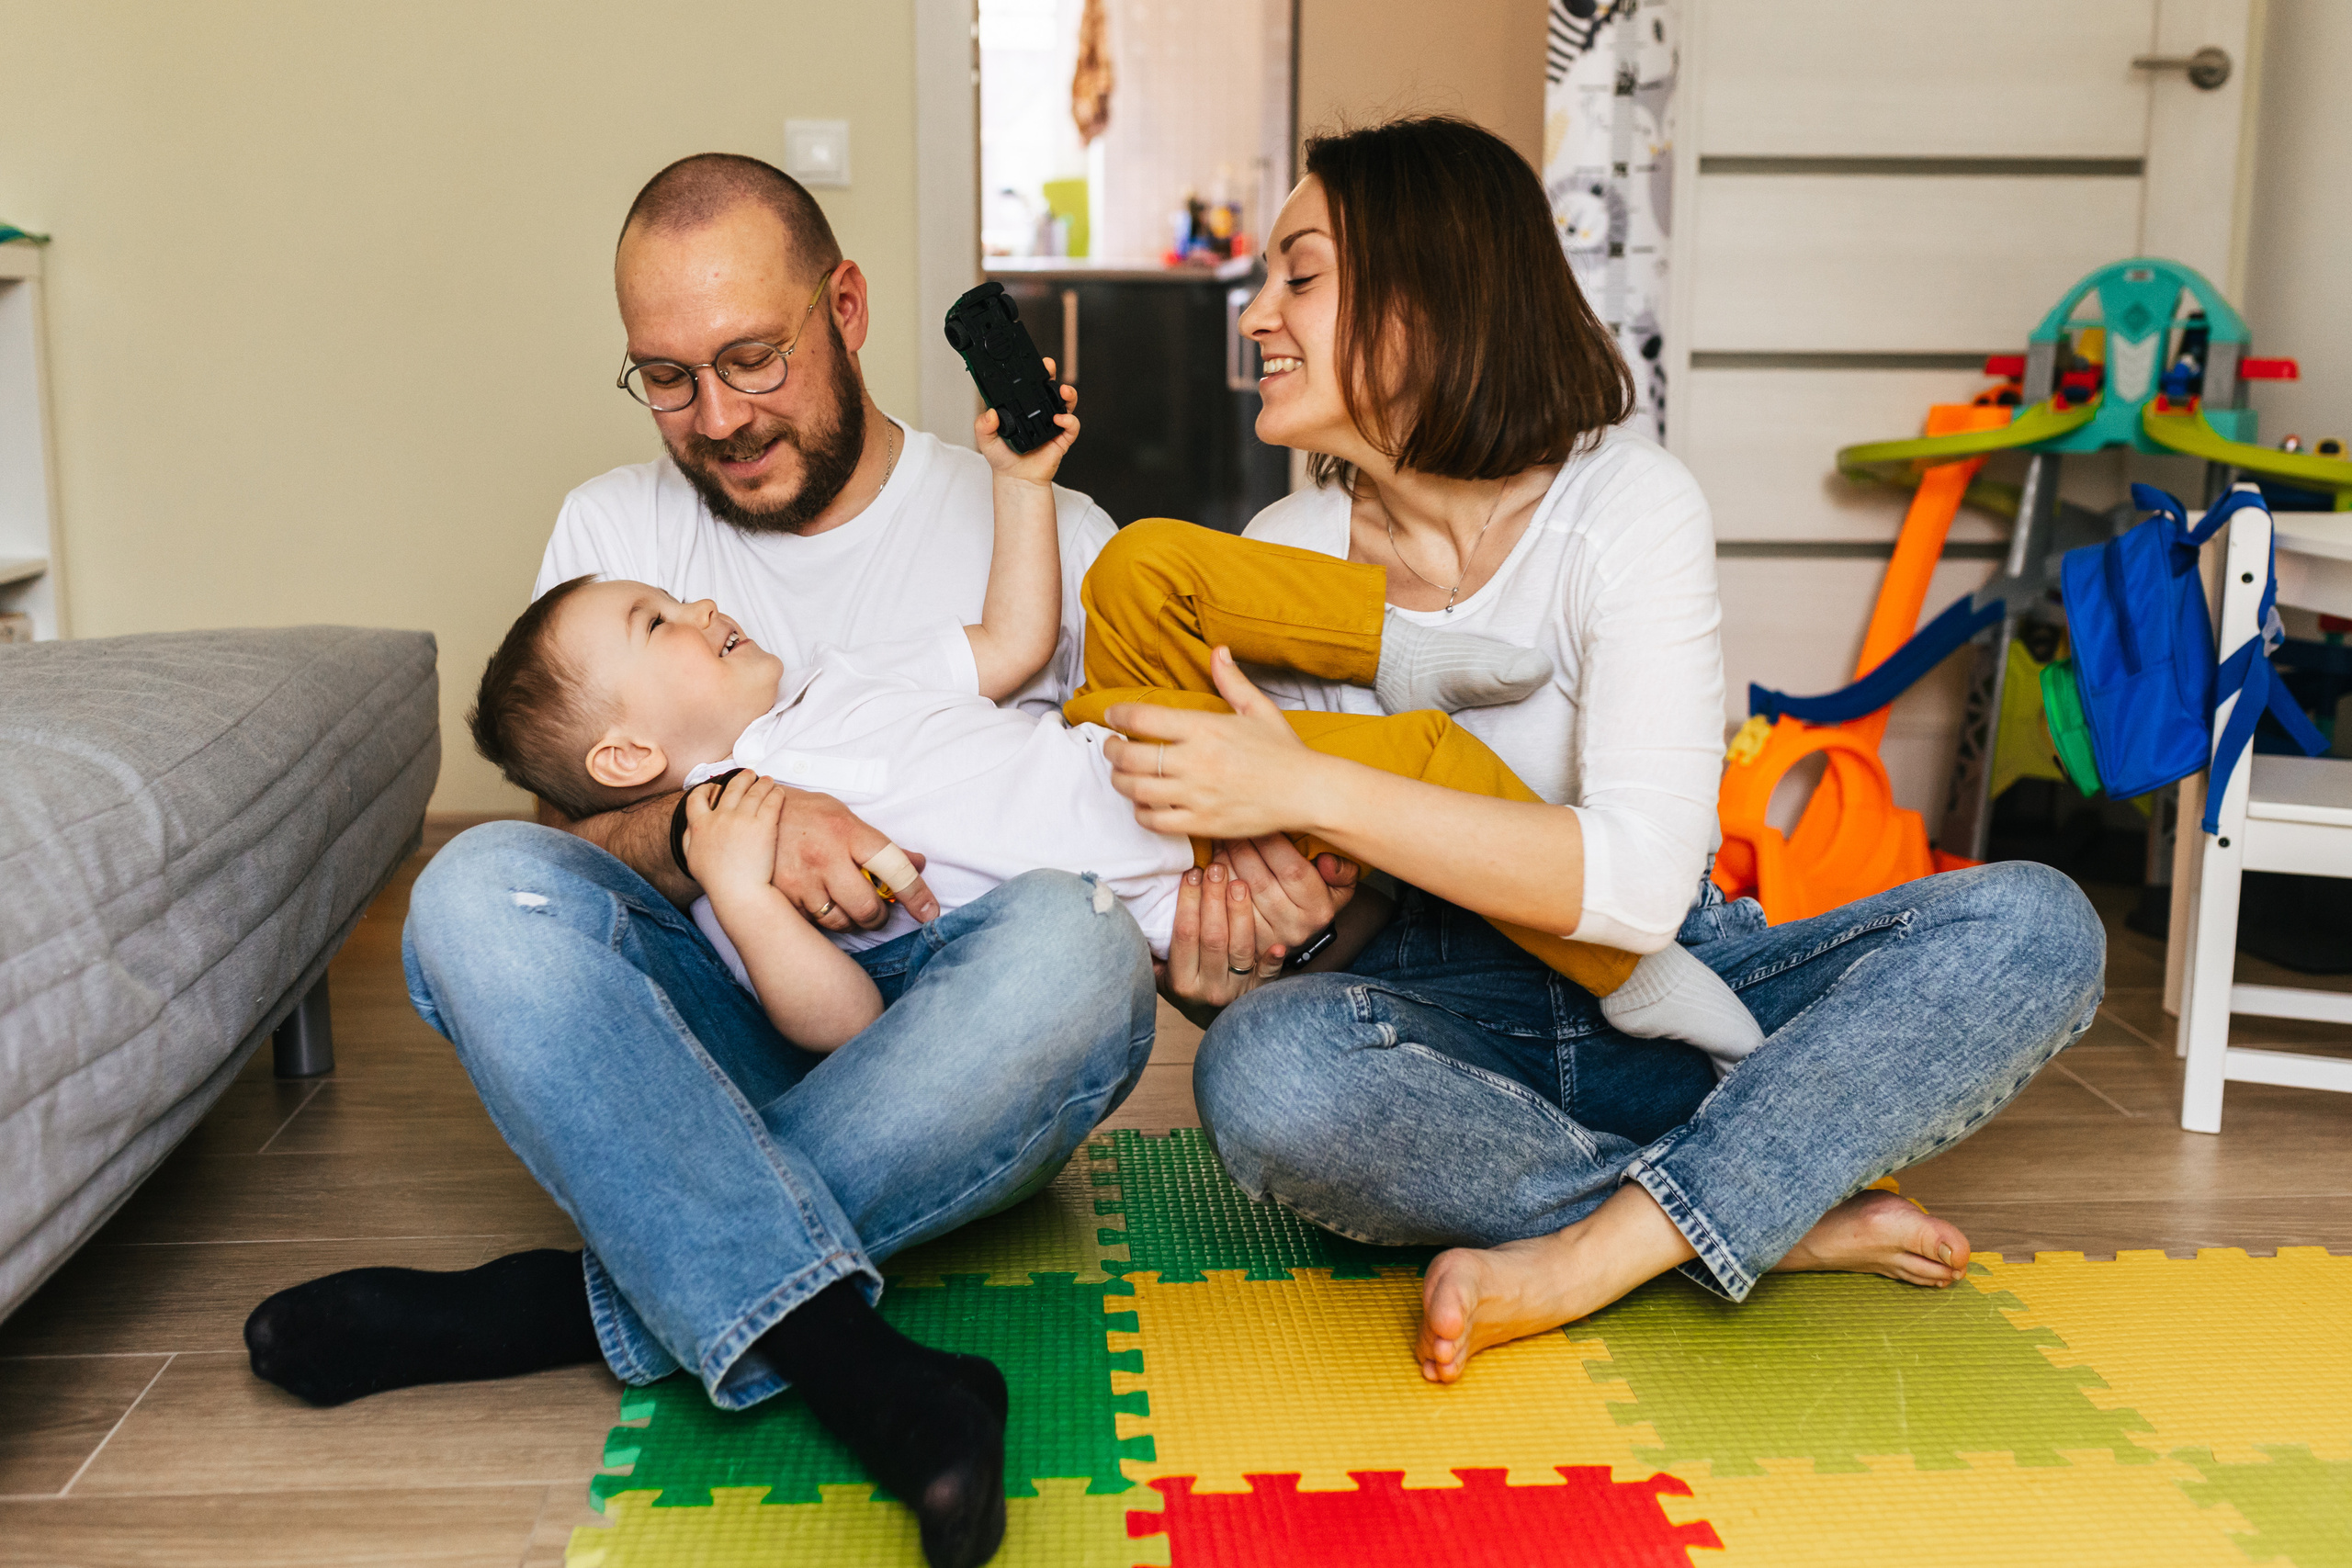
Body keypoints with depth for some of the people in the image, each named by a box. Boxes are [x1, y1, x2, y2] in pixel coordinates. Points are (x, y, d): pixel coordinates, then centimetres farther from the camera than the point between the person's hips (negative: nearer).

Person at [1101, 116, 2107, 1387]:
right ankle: (1788, 1220, -21)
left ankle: (1575, 1263, -32)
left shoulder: (1625, 505, -11)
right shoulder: (1281, 555, 1)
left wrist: (1312, 789, -30)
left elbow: (1639, 881, -24)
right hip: (1443, 1020, 1)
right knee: (1264, 1069, -35)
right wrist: (1212, 959, -20)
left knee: (2033, 926, -25)